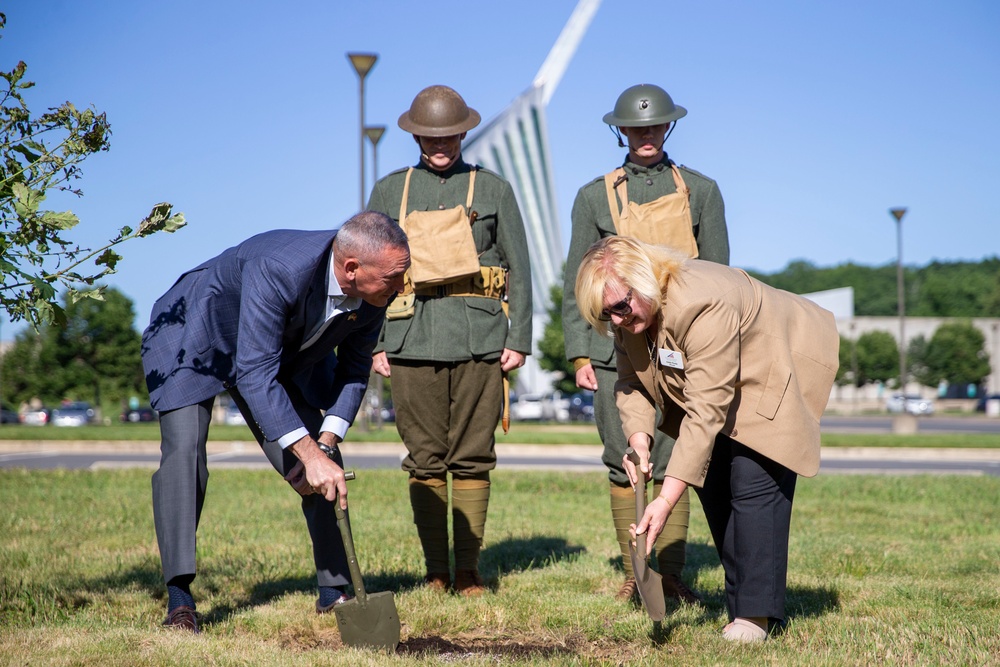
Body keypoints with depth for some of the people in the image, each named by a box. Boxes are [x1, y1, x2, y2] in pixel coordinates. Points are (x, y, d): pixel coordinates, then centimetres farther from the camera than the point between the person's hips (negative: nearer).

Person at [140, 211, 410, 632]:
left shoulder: (375, 291, -20)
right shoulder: (277, 269, -41)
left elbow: (353, 368, -4)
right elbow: (255, 374, -43)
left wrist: (326, 443, -16)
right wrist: (308, 452, -47)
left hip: (286, 355, 6)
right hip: (193, 341, -6)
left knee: (327, 469, -3)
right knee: (184, 451, -24)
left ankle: (334, 590, 10)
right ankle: (179, 601, -19)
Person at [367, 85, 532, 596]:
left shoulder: (492, 189, 10)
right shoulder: (389, 192, 12)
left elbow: (518, 269, 10)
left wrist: (519, 338, 1)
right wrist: (373, 341, 4)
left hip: (480, 341, -1)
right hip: (412, 340, 1)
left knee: (472, 459, 1)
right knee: (425, 462, 1)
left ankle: (469, 570, 8)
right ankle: (435, 570, 9)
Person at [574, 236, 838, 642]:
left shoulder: (703, 306, -39)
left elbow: (706, 411, -40)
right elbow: (630, 381, -3)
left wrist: (667, 500, -42)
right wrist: (638, 439, -24)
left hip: (778, 374, -8)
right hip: (722, 379, 8)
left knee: (754, 482, -19)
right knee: (711, 480, 1)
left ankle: (758, 614, -14)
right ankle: (739, 602, 11)